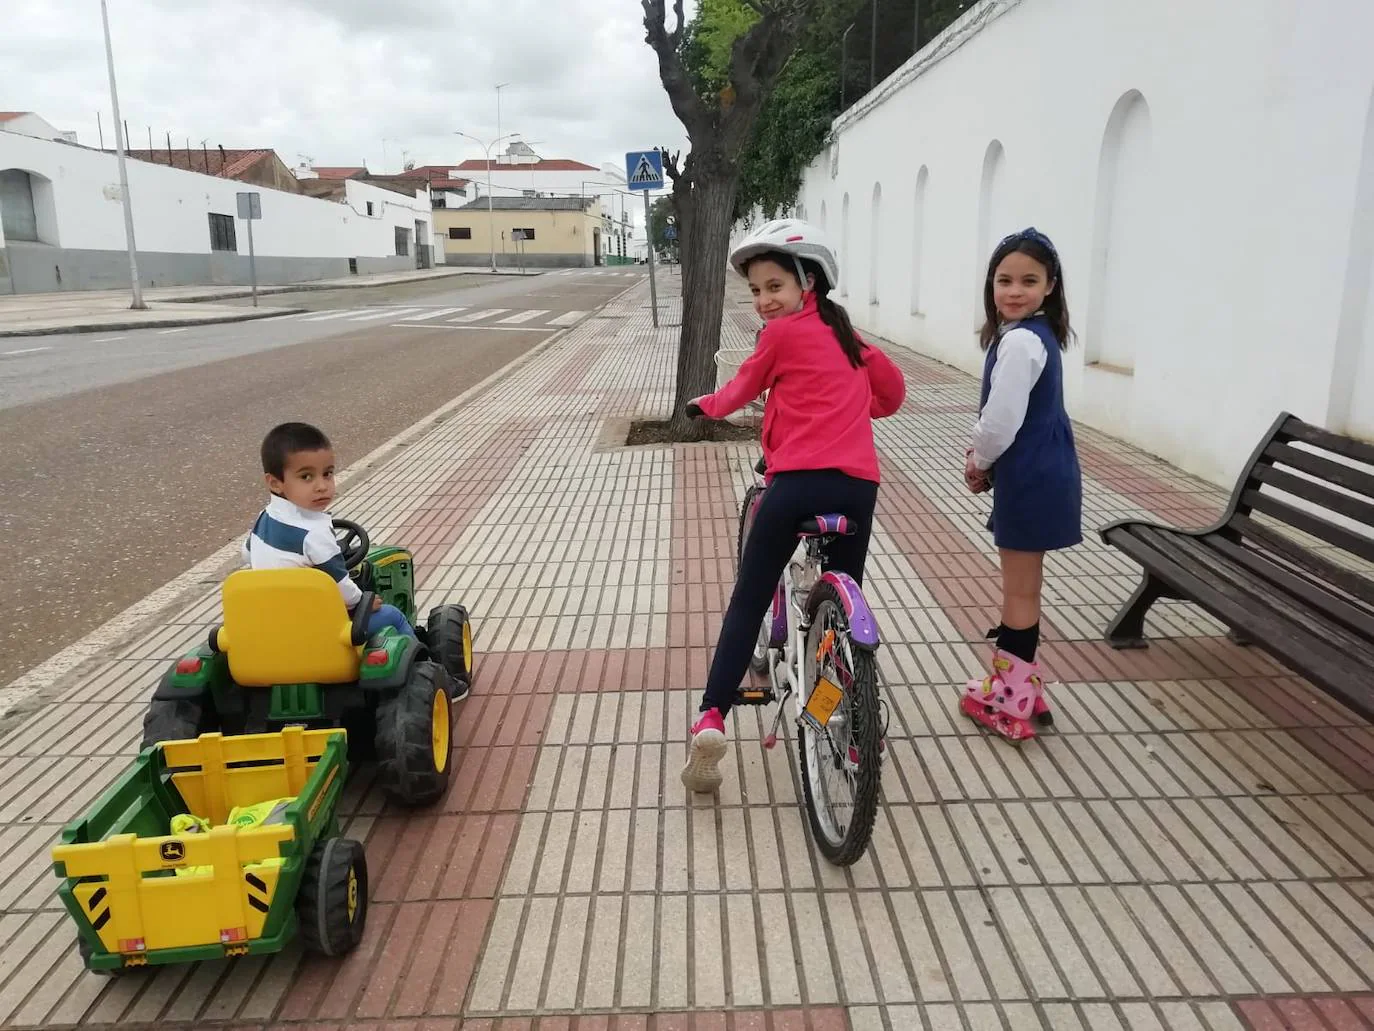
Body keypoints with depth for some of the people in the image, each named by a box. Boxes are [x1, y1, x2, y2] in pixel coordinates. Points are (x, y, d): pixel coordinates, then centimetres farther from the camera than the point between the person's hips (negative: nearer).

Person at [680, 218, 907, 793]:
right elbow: (892, 389, 29)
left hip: (799, 481, -5)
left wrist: (708, 405, 36)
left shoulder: (781, 333, 5)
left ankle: (711, 721, -3)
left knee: (748, 600, 5)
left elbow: (744, 389, 17)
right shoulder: (845, 334, 21)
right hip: (857, 484, 5)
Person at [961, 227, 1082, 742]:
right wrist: (982, 457, 6)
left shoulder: (1019, 341, -21)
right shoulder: (1037, 334, 11)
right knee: (1022, 586, 18)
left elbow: (1002, 419, -23)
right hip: (1040, 474, 10)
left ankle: (1011, 702, 15)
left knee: (1020, 589, 1)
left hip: (1031, 480, -10)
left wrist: (977, 464, -5)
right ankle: (1021, 687, 31)